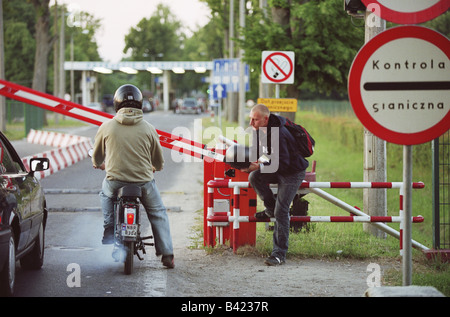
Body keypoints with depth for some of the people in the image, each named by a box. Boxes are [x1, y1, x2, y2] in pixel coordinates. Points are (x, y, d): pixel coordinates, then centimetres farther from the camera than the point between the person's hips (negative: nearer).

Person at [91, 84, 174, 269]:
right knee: (158, 214, 20)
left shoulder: (106, 127, -3)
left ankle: (109, 236, 25)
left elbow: (97, 156, 13)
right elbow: (158, 162, 8)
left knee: (106, 193, 34)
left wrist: (99, 164, 37)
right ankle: (166, 254, 13)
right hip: (144, 182, 0)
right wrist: (155, 168, 33)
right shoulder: (148, 129, -4)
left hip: (115, 181, 1)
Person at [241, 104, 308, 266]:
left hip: (293, 173, -8)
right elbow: (256, 150, 13)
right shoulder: (259, 130, -3)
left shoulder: (278, 134, -31)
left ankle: (279, 253, -10)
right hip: (277, 170, 8)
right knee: (254, 177, -20)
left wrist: (259, 166, -35)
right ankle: (271, 209, 4)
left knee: (281, 211, -15)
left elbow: (283, 163, -32)